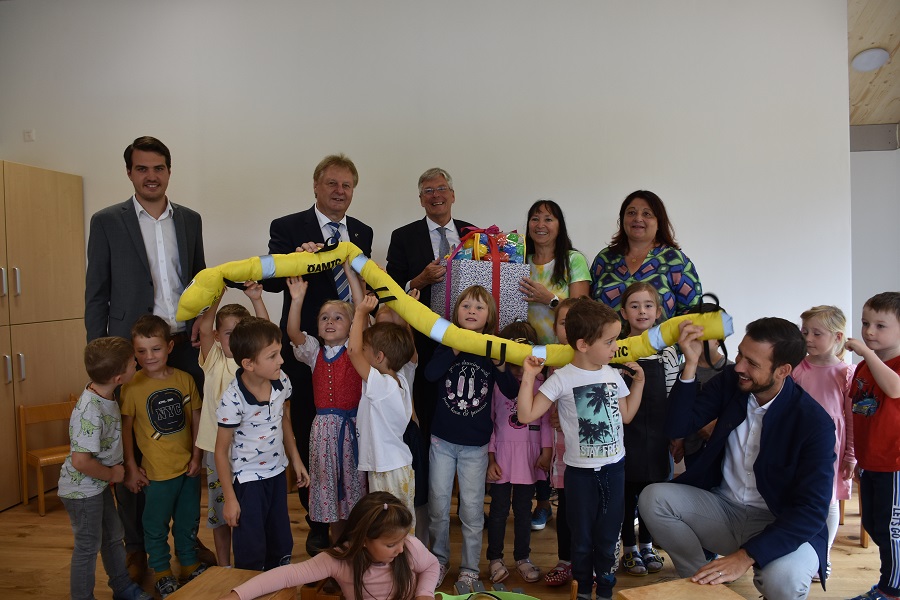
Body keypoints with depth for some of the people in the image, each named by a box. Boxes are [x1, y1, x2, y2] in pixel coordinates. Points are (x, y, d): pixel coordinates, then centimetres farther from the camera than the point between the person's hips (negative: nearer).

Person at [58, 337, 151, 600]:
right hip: (82, 489, -9)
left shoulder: (106, 396, -5)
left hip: (99, 484, 9)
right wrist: (112, 474, -18)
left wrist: (113, 471, 9)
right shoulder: (91, 412, -32)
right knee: (88, 546, 8)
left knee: (114, 536, 22)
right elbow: (80, 461, -32)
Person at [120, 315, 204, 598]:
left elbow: (196, 418, 2)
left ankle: (189, 562, 40)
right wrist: (131, 468, -7)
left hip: (187, 468, 3)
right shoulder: (132, 386, -13)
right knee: (156, 525, 14)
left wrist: (196, 456, -1)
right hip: (156, 472, -3)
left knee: (188, 521, 20)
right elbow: (125, 428, -8)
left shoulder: (184, 379, -5)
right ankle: (161, 570, 35)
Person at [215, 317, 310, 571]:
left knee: (282, 545, 17)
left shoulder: (281, 381, -11)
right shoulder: (233, 400, -26)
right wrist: (230, 498, -11)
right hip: (247, 480, -5)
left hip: (277, 472, 6)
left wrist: (296, 459, 12)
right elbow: (221, 450, -15)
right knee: (251, 552, 4)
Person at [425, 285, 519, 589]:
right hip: (442, 440, 1)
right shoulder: (448, 344, -2)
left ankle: (470, 567, 24)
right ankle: (439, 559, 31)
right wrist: (455, 350, -28)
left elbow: (512, 392, -9)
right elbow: (430, 373, -20)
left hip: (476, 445, -1)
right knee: (438, 506, 11)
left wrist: (500, 366, -25)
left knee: (472, 510, 6)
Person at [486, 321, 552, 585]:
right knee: (499, 509, 9)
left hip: (530, 456, 1)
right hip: (502, 455, -1)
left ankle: (522, 557, 29)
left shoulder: (539, 384, -2)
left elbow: (545, 420, 1)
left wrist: (546, 451, -4)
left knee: (523, 509, 14)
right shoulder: (496, 383, -5)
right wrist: (491, 459, -4)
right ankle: (495, 558, 24)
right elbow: (488, 422, -3)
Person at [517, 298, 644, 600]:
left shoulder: (613, 374, 2)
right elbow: (526, 415, -18)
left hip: (614, 467, 4)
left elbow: (626, 415, 16)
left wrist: (639, 382, 11)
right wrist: (529, 376, -22)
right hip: (581, 471, -4)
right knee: (582, 537, 12)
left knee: (608, 535, 14)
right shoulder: (562, 379, -15)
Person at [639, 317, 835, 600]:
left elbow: (812, 510, -22)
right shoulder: (729, 381, -6)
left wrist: (745, 556, -32)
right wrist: (690, 364, -23)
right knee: (652, 498, -17)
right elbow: (677, 427, -11)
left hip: (779, 523, -4)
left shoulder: (815, 423, -18)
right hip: (722, 505, 4)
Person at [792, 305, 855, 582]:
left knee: (829, 502, 12)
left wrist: (851, 456, -1)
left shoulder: (846, 373, -8)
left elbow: (852, 418, -3)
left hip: (830, 449, -1)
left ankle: (823, 558, 29)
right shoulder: (796, 368, -3)